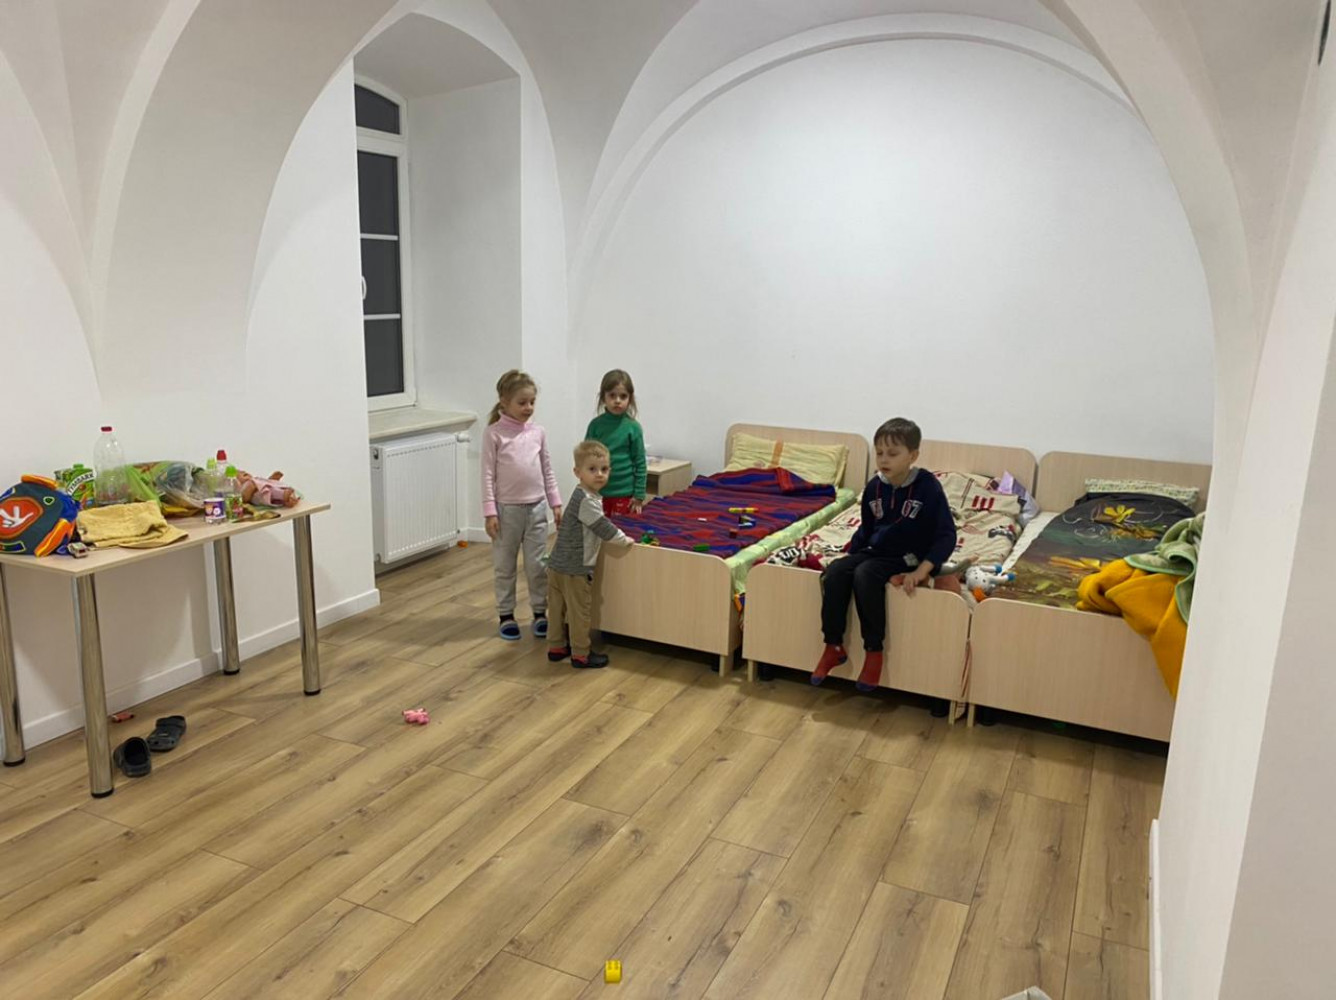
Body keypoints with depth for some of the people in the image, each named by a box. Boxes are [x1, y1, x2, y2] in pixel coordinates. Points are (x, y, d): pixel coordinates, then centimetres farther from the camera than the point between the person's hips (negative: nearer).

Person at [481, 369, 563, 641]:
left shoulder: (538, 432, 4)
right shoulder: (493, 433, -8)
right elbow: (488, 474, -8)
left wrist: (556, 503, 9)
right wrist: (490, 511, -11)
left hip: (536, 508, 3)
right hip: (507, 509, -3)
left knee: (538, 565, 8)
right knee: (505, 567, 9)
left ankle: (540, 613, 20)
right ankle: (506, 615, 22)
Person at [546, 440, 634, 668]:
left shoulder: (582, 496, 11)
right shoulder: (586, 500, -20)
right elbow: (602, 527, -18)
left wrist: (618, 537, 27)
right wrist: (624, 540, -3)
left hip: (558, 565, 9)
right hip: (575, 569, -9)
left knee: (559, 608, 18)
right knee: (579, 612, 3)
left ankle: (557, 647, 30)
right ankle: (581, 654, 12)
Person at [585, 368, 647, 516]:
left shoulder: (633, 427, -6)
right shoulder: (595, 424, -1)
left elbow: (640, 463, -3)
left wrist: (639, 495, -5)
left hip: (625, 494, -2)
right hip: (597, 492, 2)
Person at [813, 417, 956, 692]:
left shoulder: (927, 486, -15)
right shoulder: (874, 487, 1)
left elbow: (947, 535, -16)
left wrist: (922, 570, -26)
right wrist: (849, 555, 5)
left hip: (907, 557, -5)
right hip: (875, 551, 6)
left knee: (864, 575, -32)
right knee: (834, 572, -20)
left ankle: (874, 651, -18)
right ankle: (834, 646, -9)